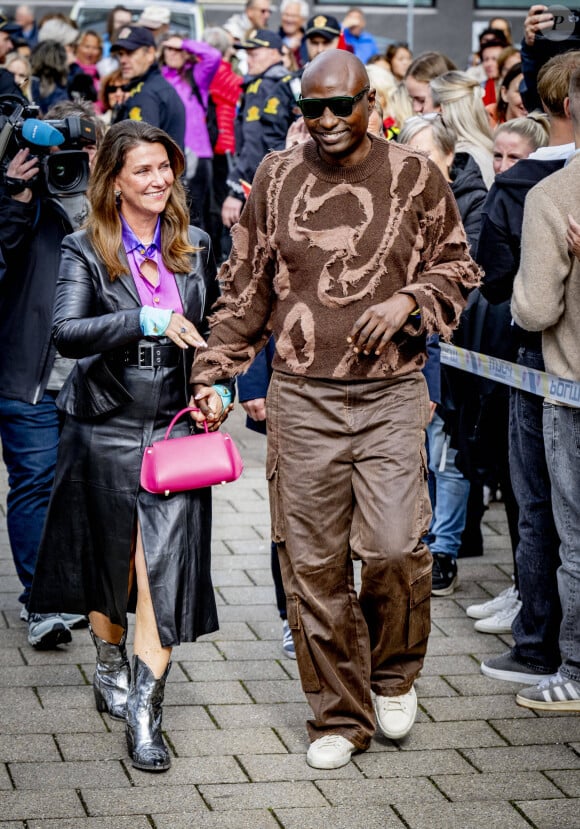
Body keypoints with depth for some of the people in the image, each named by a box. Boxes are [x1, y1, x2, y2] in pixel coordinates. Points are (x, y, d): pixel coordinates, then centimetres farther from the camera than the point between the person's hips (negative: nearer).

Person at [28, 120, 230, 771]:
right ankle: (109, 665, 38)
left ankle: (144, 712, -8)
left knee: (164, 564, -10)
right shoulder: (84, 251, -4)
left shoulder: (195, 249, 7)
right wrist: (148, 320, -29)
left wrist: (217, 387, 5)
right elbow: (66, 332, -19)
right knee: (109, 559, 13)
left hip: (174, 424, 1)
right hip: (106, 428, -1)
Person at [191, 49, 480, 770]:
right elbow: (245, 289, 12)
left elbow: (455, 268, 11)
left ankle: (393, 672, 17)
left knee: (393, 547, -14)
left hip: (391, 393, -1)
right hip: (301, 396, 2)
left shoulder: (414, 176, 2)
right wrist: (211, 374, 8)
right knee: (312, 565, 2)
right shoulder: (275, 178, 6)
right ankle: (339, 717, 17)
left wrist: (408, 300, -9)